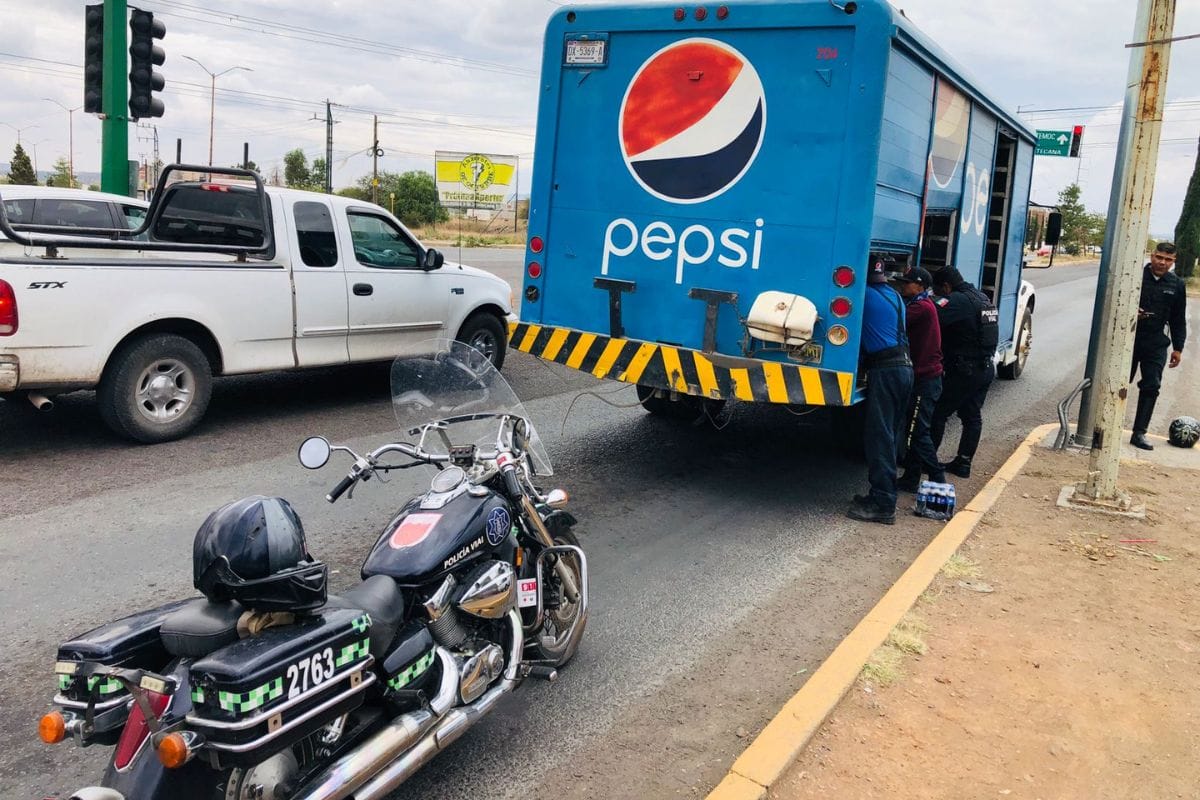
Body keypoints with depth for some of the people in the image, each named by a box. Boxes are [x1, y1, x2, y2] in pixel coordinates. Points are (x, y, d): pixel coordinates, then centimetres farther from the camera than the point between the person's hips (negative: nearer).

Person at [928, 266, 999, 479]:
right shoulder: (982, 298, 13)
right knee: (972, 416, 13)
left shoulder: (957, 301, -19)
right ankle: (963, 463, 19)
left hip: (964, 371, -9)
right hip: (986, 368, 9)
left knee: (938, 412, 2)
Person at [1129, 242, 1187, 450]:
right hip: (1128, 340, -3)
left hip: (1156, 345, 3)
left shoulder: (1176, 285, 7)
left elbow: (1178, 321, 12)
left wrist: (1178, 348, 9)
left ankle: (1139, 433, 3)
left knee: (1151, 387, -1)